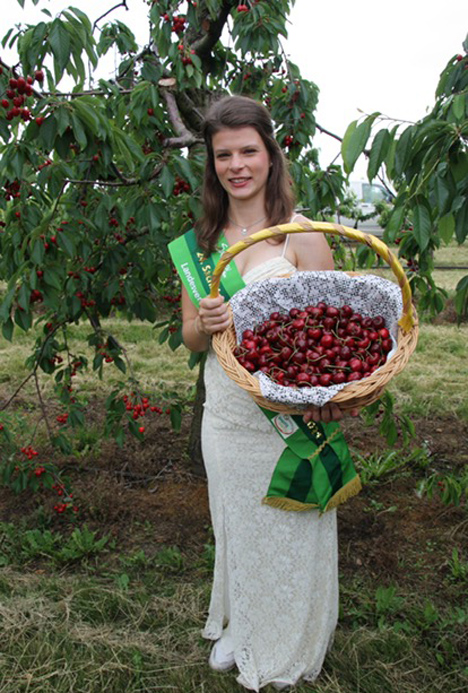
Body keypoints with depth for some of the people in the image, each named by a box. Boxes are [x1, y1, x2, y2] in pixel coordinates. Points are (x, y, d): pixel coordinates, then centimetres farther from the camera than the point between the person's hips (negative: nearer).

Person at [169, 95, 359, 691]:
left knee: (289, 529, 12)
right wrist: (205, 325, -16)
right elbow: (188, 334, 8)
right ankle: (239, 626, 49)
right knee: (234, 524, 21)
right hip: (224, 414, 4)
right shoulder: (203, 238, 4)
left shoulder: (302, 234, -10)